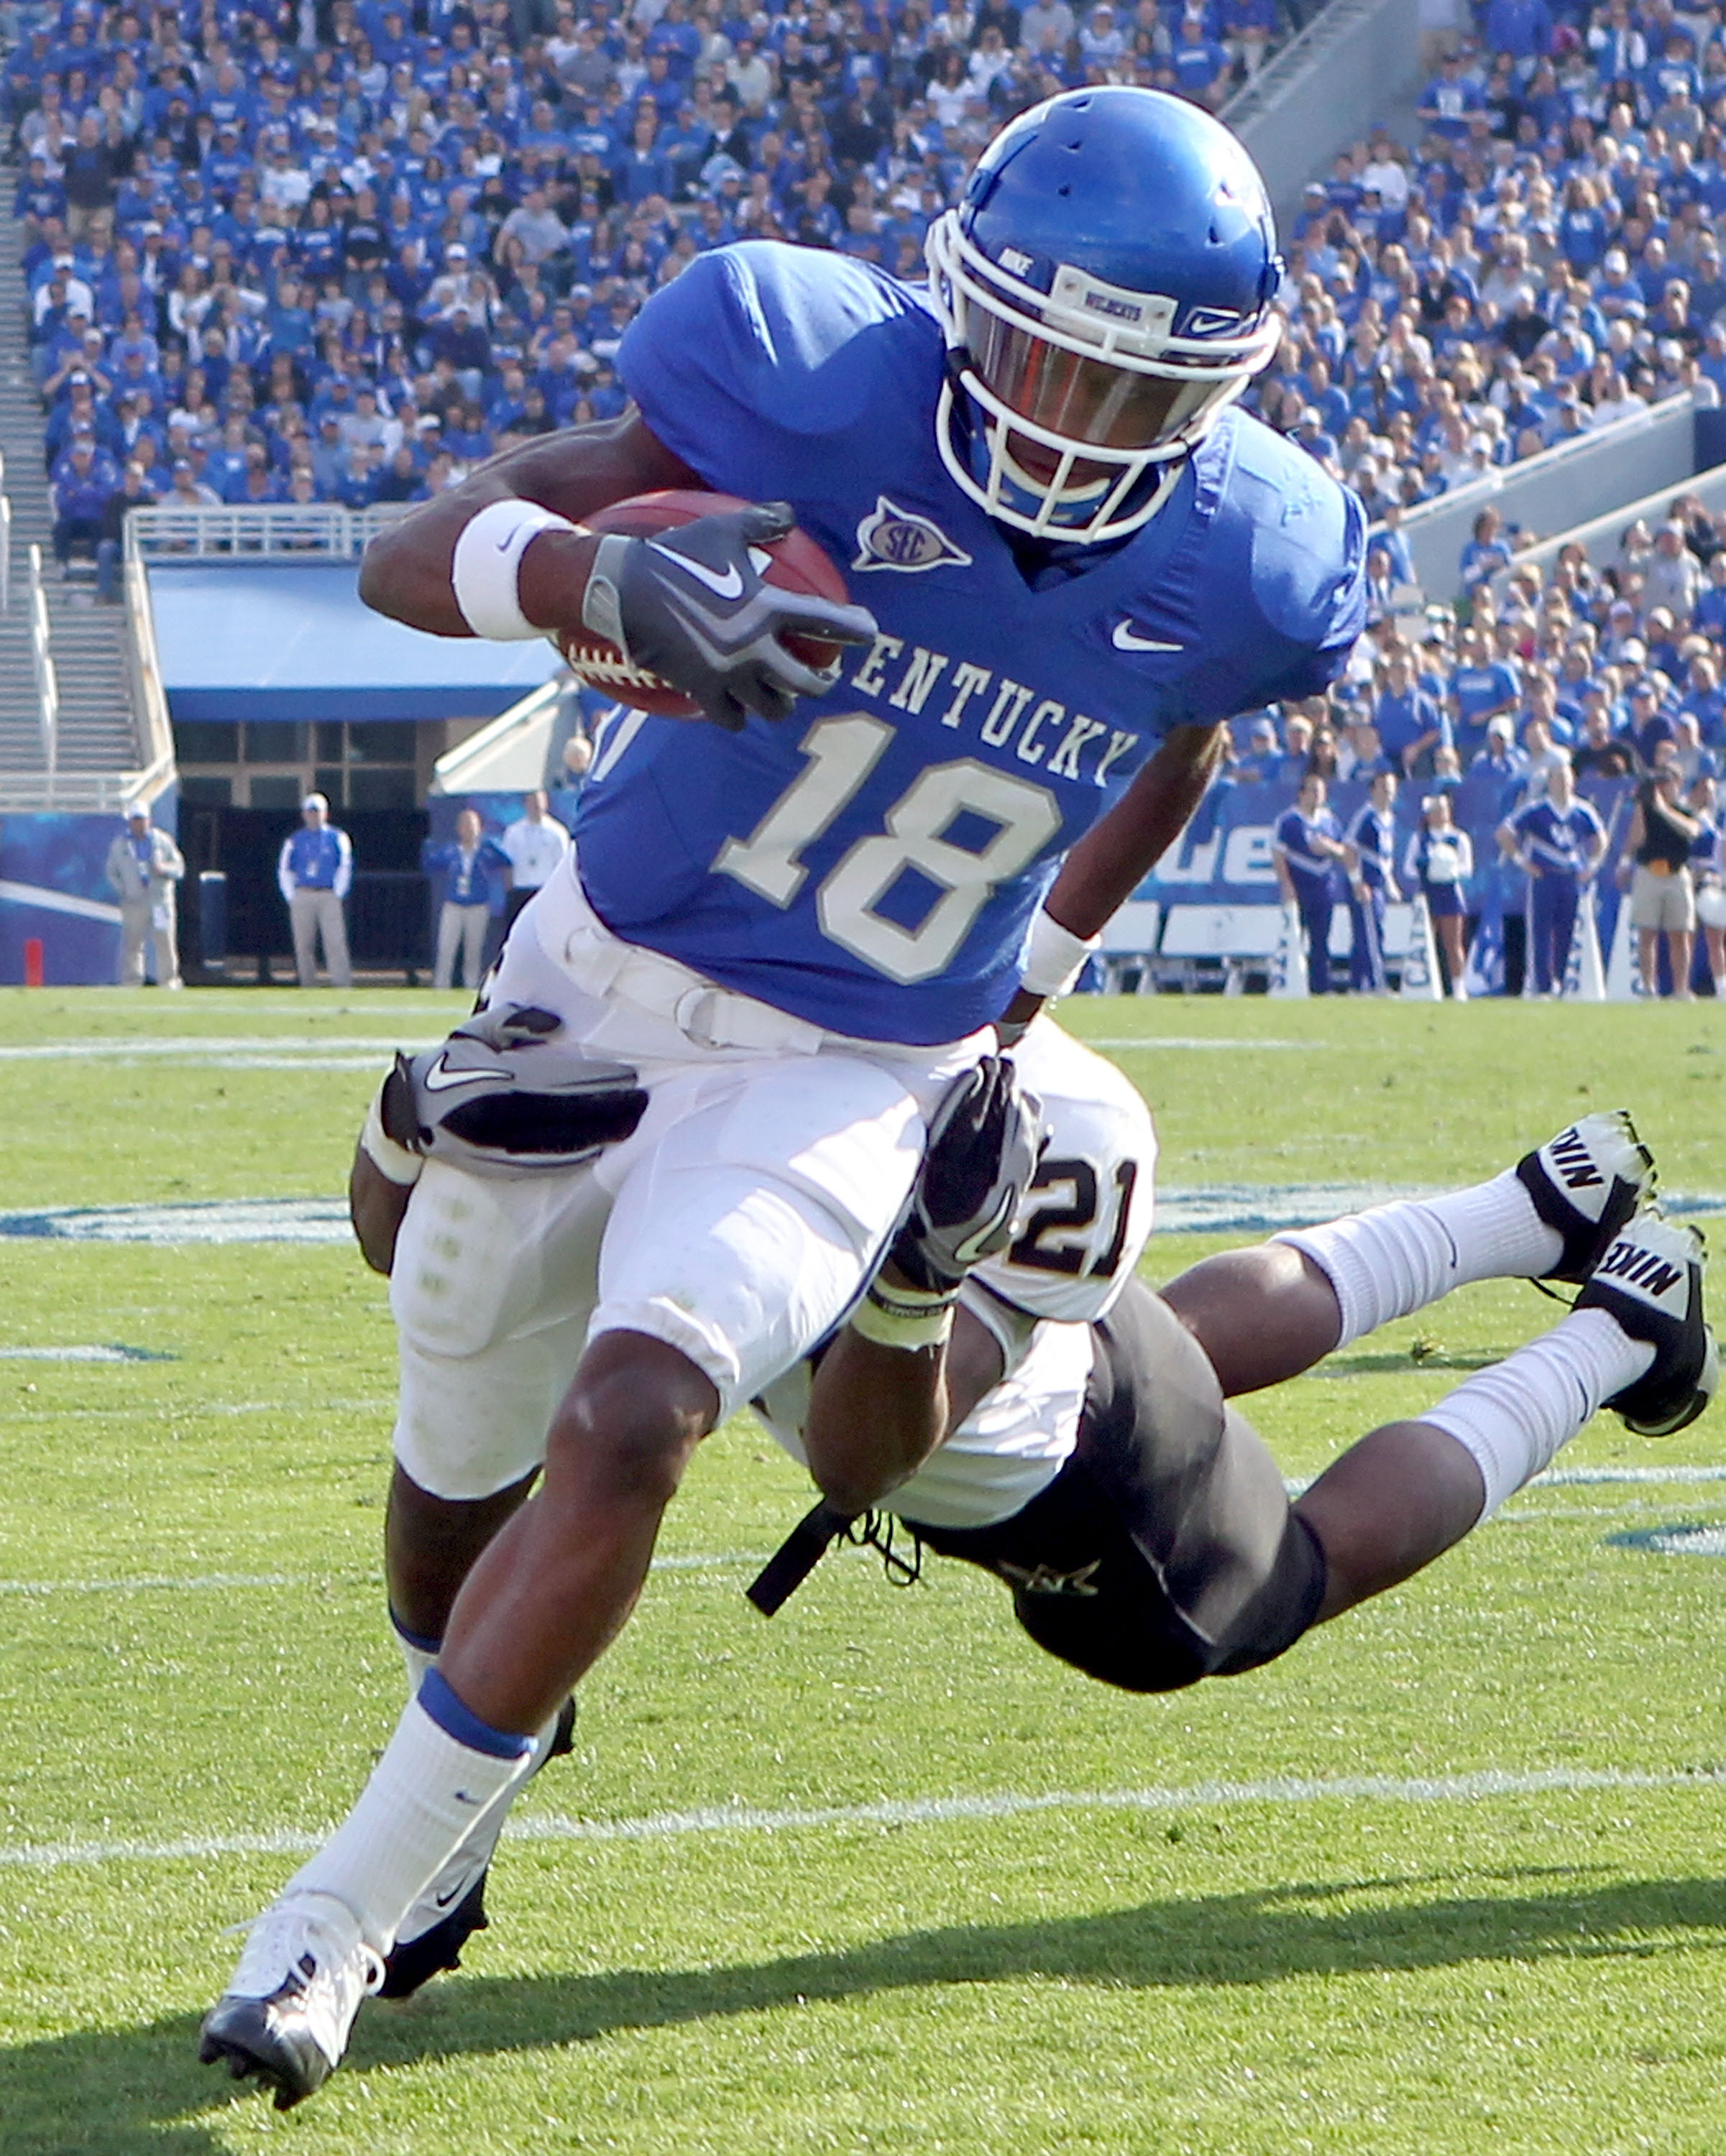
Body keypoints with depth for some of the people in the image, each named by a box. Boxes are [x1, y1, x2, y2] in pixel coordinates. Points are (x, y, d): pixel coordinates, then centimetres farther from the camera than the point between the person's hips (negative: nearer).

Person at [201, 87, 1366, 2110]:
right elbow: (413, 553, -27)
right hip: (601, 984, 1)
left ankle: (343, 1910, -10)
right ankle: (460, 1792, 46)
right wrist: (610, 574, -49)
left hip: (850, 1076, 0)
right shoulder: (827, 389, -24)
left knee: (627, 1429, -23)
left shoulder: (1239, 569, -14)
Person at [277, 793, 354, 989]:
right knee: (303, 945, -1)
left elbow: (345, 867, 6)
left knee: (335, 942, -12)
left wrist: (337, 896, -3)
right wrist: (292, 898, 2)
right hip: (302, 896, 2)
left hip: (329, 897, -2)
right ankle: (308, 986, 4)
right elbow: (284, 870, 12)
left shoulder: (337, 838, 9)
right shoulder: (294, 840, 13)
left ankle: (342, 986, -17)